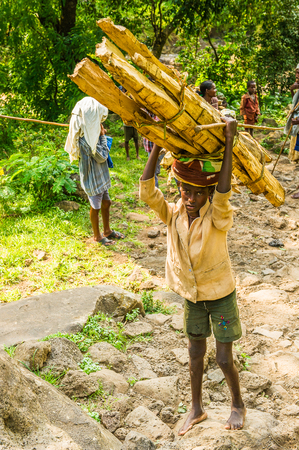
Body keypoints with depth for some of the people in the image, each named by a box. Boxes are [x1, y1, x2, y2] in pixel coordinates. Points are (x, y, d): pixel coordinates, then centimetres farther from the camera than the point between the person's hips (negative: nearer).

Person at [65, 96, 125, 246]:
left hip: (100, 174, 9)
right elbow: (102, 156, -22)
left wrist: (100, 134, 3)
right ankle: (97, 236, 26)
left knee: (106, 202, 21)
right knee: (96, 207, 8)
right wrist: (103, 136, -15)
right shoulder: (86, 138, -29)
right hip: (93, 177, -9)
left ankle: (107, 230, 37)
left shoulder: (89, 131, 1)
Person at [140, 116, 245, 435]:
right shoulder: (173, 214, -14)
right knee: (195, 355, 17)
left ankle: (238, 405, 35)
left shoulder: (217, 217, -25)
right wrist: (158, 145, -32)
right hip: (191, 295, 4)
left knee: (224, 359, 6)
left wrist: (229, 141, -46)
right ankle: (197, 409, 38)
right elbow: (146, 191, -29)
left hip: (220, 294, -3)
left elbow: (223, 193, -46)